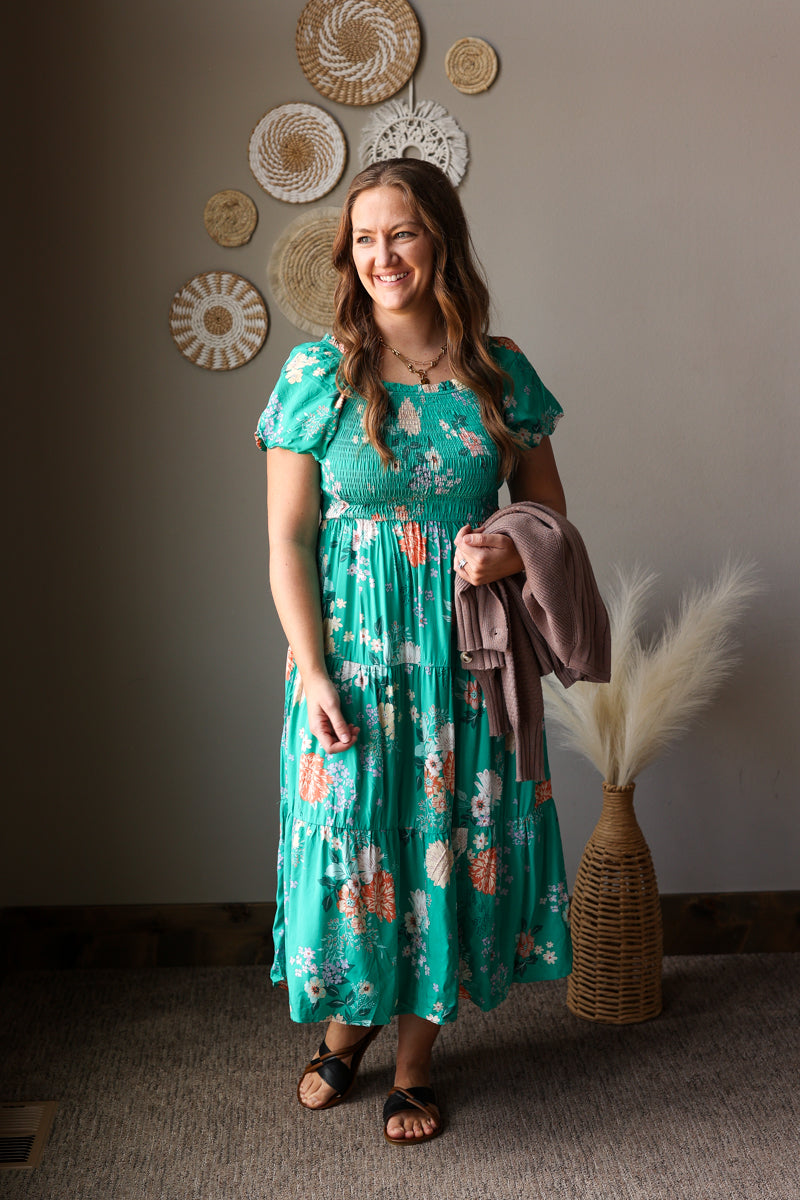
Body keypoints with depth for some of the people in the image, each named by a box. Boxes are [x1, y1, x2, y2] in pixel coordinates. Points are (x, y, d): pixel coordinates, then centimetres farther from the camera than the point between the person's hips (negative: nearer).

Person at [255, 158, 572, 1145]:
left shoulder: (500, 374, 1)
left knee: (450, 840, 8)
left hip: (465, 650, 2)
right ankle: (348, 1020, 36)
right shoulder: (317, 374, -4)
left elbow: (548, 508, 11)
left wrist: (512, 551, -12)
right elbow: (287, 538, -5)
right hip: (352, 648, -1)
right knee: (350, 835, 7)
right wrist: (313, 672, -12)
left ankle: (414, 1057, 29)